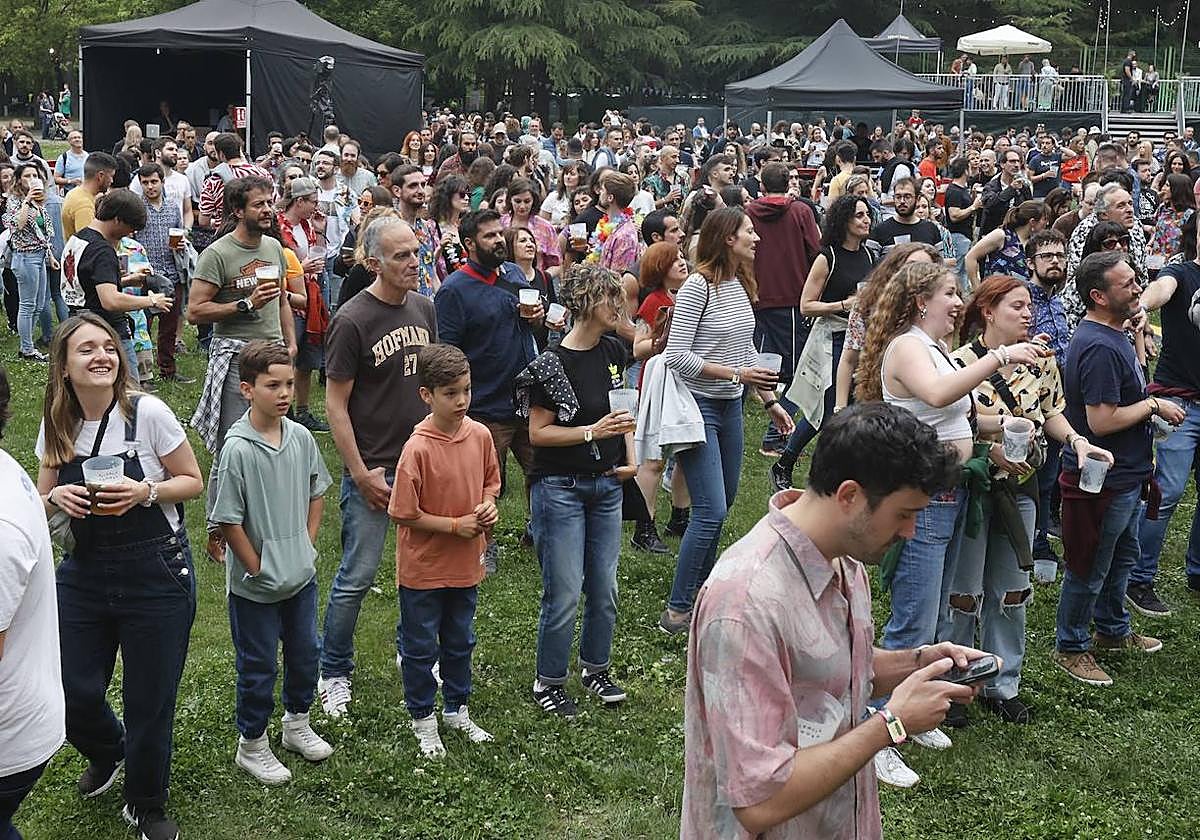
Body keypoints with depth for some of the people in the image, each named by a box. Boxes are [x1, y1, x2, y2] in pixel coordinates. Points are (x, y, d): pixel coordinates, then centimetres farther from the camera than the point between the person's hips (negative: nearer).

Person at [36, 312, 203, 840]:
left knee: (148, 701, 5)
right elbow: (41, 502, 11)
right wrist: (57, 495, -13)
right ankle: (107, 752, 43)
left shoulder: (148, 413, -13)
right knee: (74, 692, 6)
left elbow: (193, 481, -4)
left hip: (156, 573, -3)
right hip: (83, 573, 4)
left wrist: (145, 492, -22)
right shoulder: (56, 425, -1)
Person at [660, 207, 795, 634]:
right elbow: (677, 355, -20)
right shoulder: (698, 286, -15)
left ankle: (701, 589, 29)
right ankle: (676, 609, -3)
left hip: (731, 406, 8)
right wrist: (736, 374, -20)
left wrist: (770, 400, 15)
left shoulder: (741, 284, 9)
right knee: (711, 511, -11)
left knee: (723, 502, 14)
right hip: (698, 405, -8)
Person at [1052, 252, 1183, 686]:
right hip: (1102, 480, -11)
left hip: (1124, 475, 11)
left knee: (1122, 556, 26)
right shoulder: (1099, 348, -27)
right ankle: (1070, 647, 21)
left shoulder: (1112, 336, 8)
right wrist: (1154, 405, -18)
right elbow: (1102, 421, -30)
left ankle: (1114, 630, 43)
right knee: (1090, 570, 5)